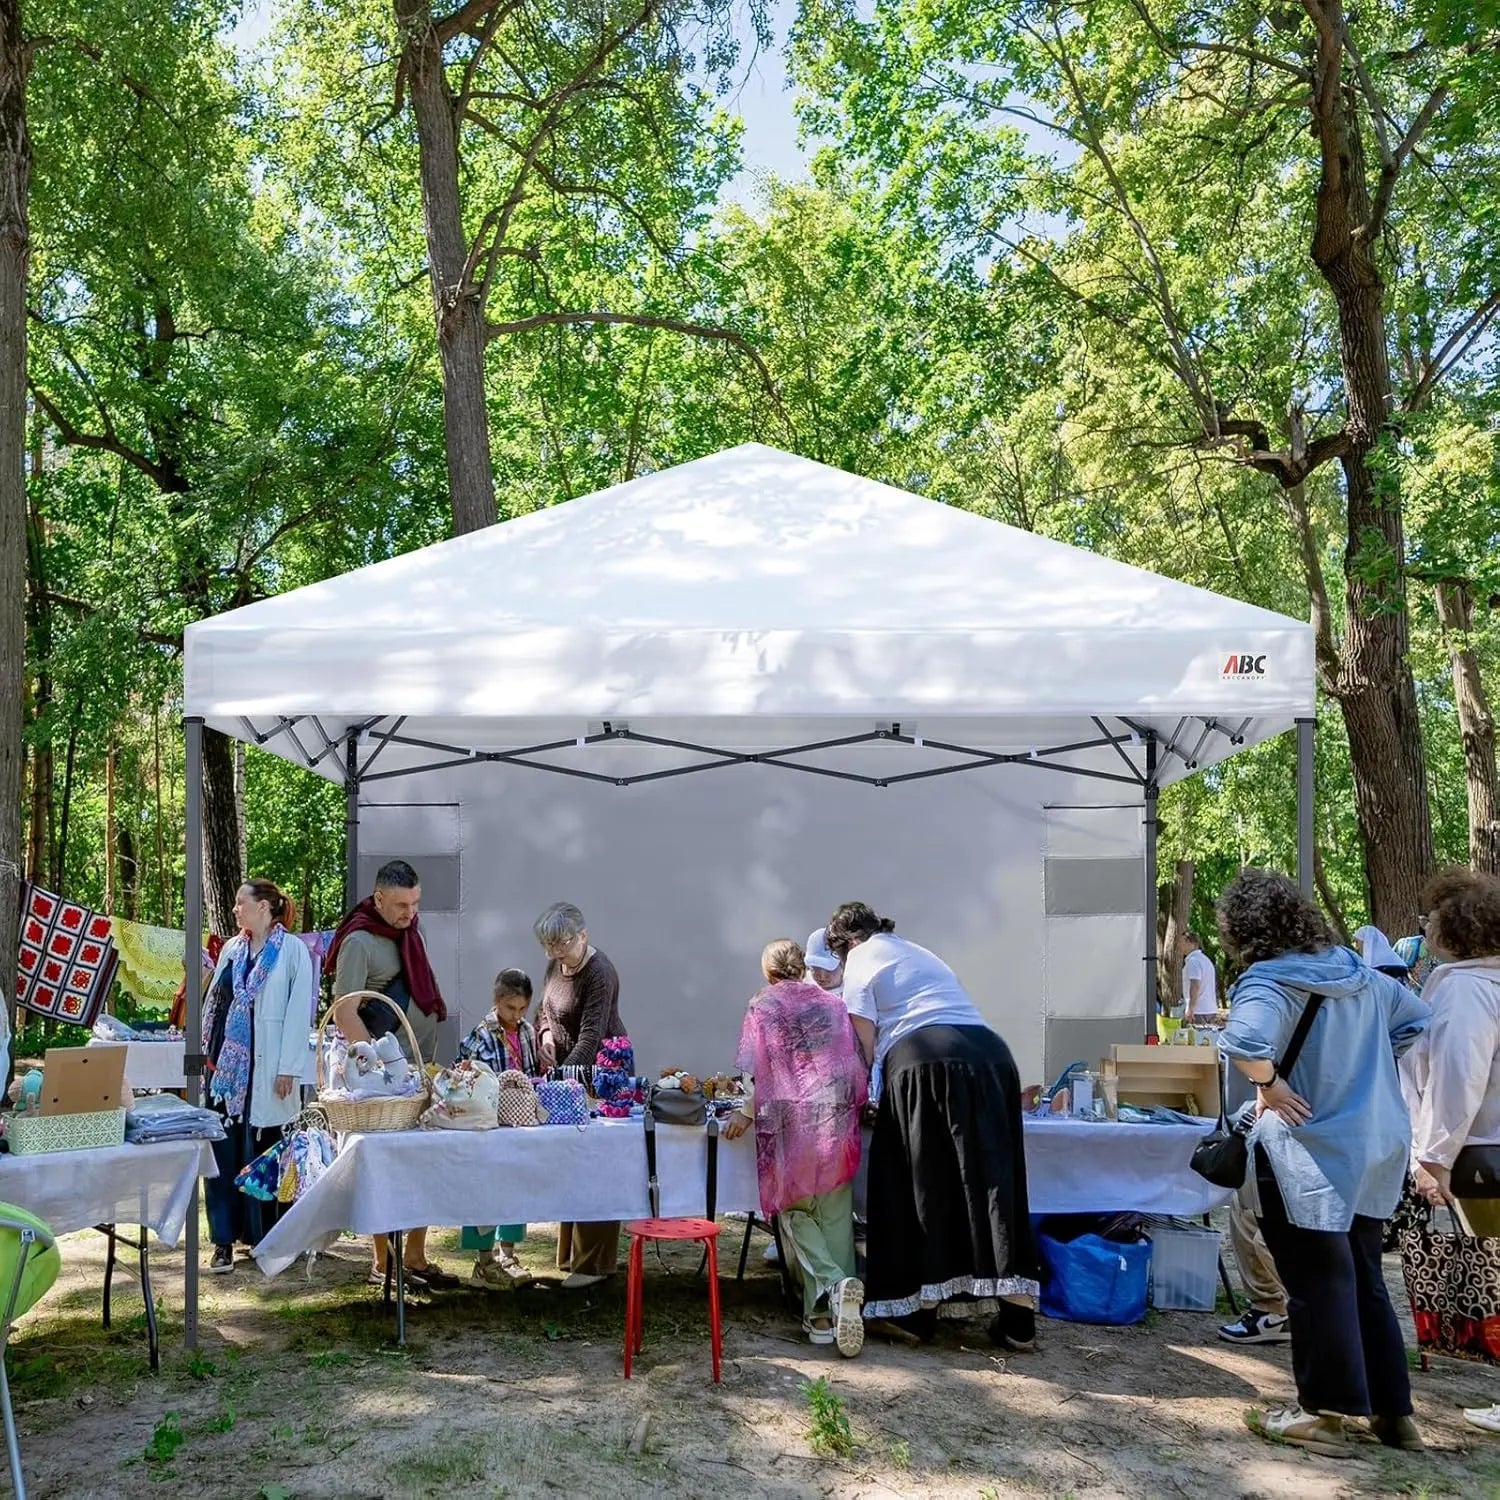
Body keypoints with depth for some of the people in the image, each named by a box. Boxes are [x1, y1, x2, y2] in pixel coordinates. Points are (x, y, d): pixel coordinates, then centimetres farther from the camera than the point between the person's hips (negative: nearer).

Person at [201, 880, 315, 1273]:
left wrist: (288, 1069, -12)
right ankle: (224, 1239, 9)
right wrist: (206, 1053, 10)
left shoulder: (292, 950, -5)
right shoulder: (231, 949, 12)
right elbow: (213, 1002, 17)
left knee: (258, 1153, 2)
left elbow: (298, 1011, -8)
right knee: (223, 1151, 2)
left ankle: (261, 1236, 15)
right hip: (226, 1063, 5)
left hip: (264, 1067, -5)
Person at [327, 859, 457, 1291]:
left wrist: (430, 1062, 16)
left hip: (422, 1067, 8)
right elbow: (344, 1015, -18)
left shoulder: (410, 930, 12)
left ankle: (416, 1258, 18)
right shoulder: (359, 942, -13)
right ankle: (383, 1264, 8)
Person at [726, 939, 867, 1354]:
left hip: (792, 1122, -3)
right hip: (838, 1122, 3)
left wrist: (747, 1113, 5)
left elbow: (762, 1072, -3)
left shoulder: (763, 1008, 6)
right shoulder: (833, 1004, 16)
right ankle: (826, 1312, -1)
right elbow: (857, 1064, 13)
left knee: (797, 1213, 8)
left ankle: (833, 1285, -15)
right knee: (834, 1218, 5)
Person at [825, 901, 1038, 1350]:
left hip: (924, 1063, -6)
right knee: (991, 1180, 5)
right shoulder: (920, 953, 34)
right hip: (990, 1054, 6)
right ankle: (1017, 1317, 1)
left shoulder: (861, 959, 13)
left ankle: (920, 1309, 10)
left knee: (920, 1186, 5)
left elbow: (866, 1043, 5)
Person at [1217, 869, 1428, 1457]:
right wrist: (1364, 1072, 14)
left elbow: (1243, 1042, -38)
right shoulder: (1358, 972, 5)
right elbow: (1416, 1020, 18)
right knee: (1364, 1278, 19)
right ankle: (1392, 1410, 27)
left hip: (1310, 1153, -7)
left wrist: (1269, 1083, -19)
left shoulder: (1267, 981, -18)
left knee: (1318, 1283, 4)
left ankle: (1325, 1413, 12)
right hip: (1374, 1147, 8)